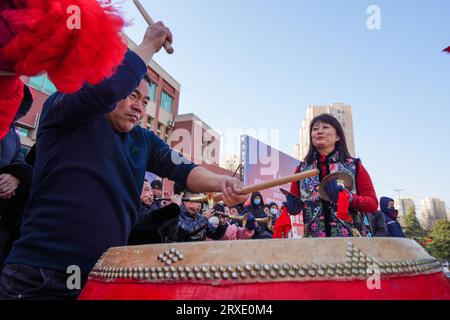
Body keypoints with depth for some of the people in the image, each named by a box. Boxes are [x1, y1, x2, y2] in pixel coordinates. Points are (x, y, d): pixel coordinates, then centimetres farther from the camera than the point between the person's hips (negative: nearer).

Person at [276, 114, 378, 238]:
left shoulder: (354, 166, 3)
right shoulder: (302, 169, 7)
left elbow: (373, 203, 1)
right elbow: (293, 204, 10)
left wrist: (350, 198, -17)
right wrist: (292, 207, -12)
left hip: (352, 239, -1)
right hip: (314, 239, 1)